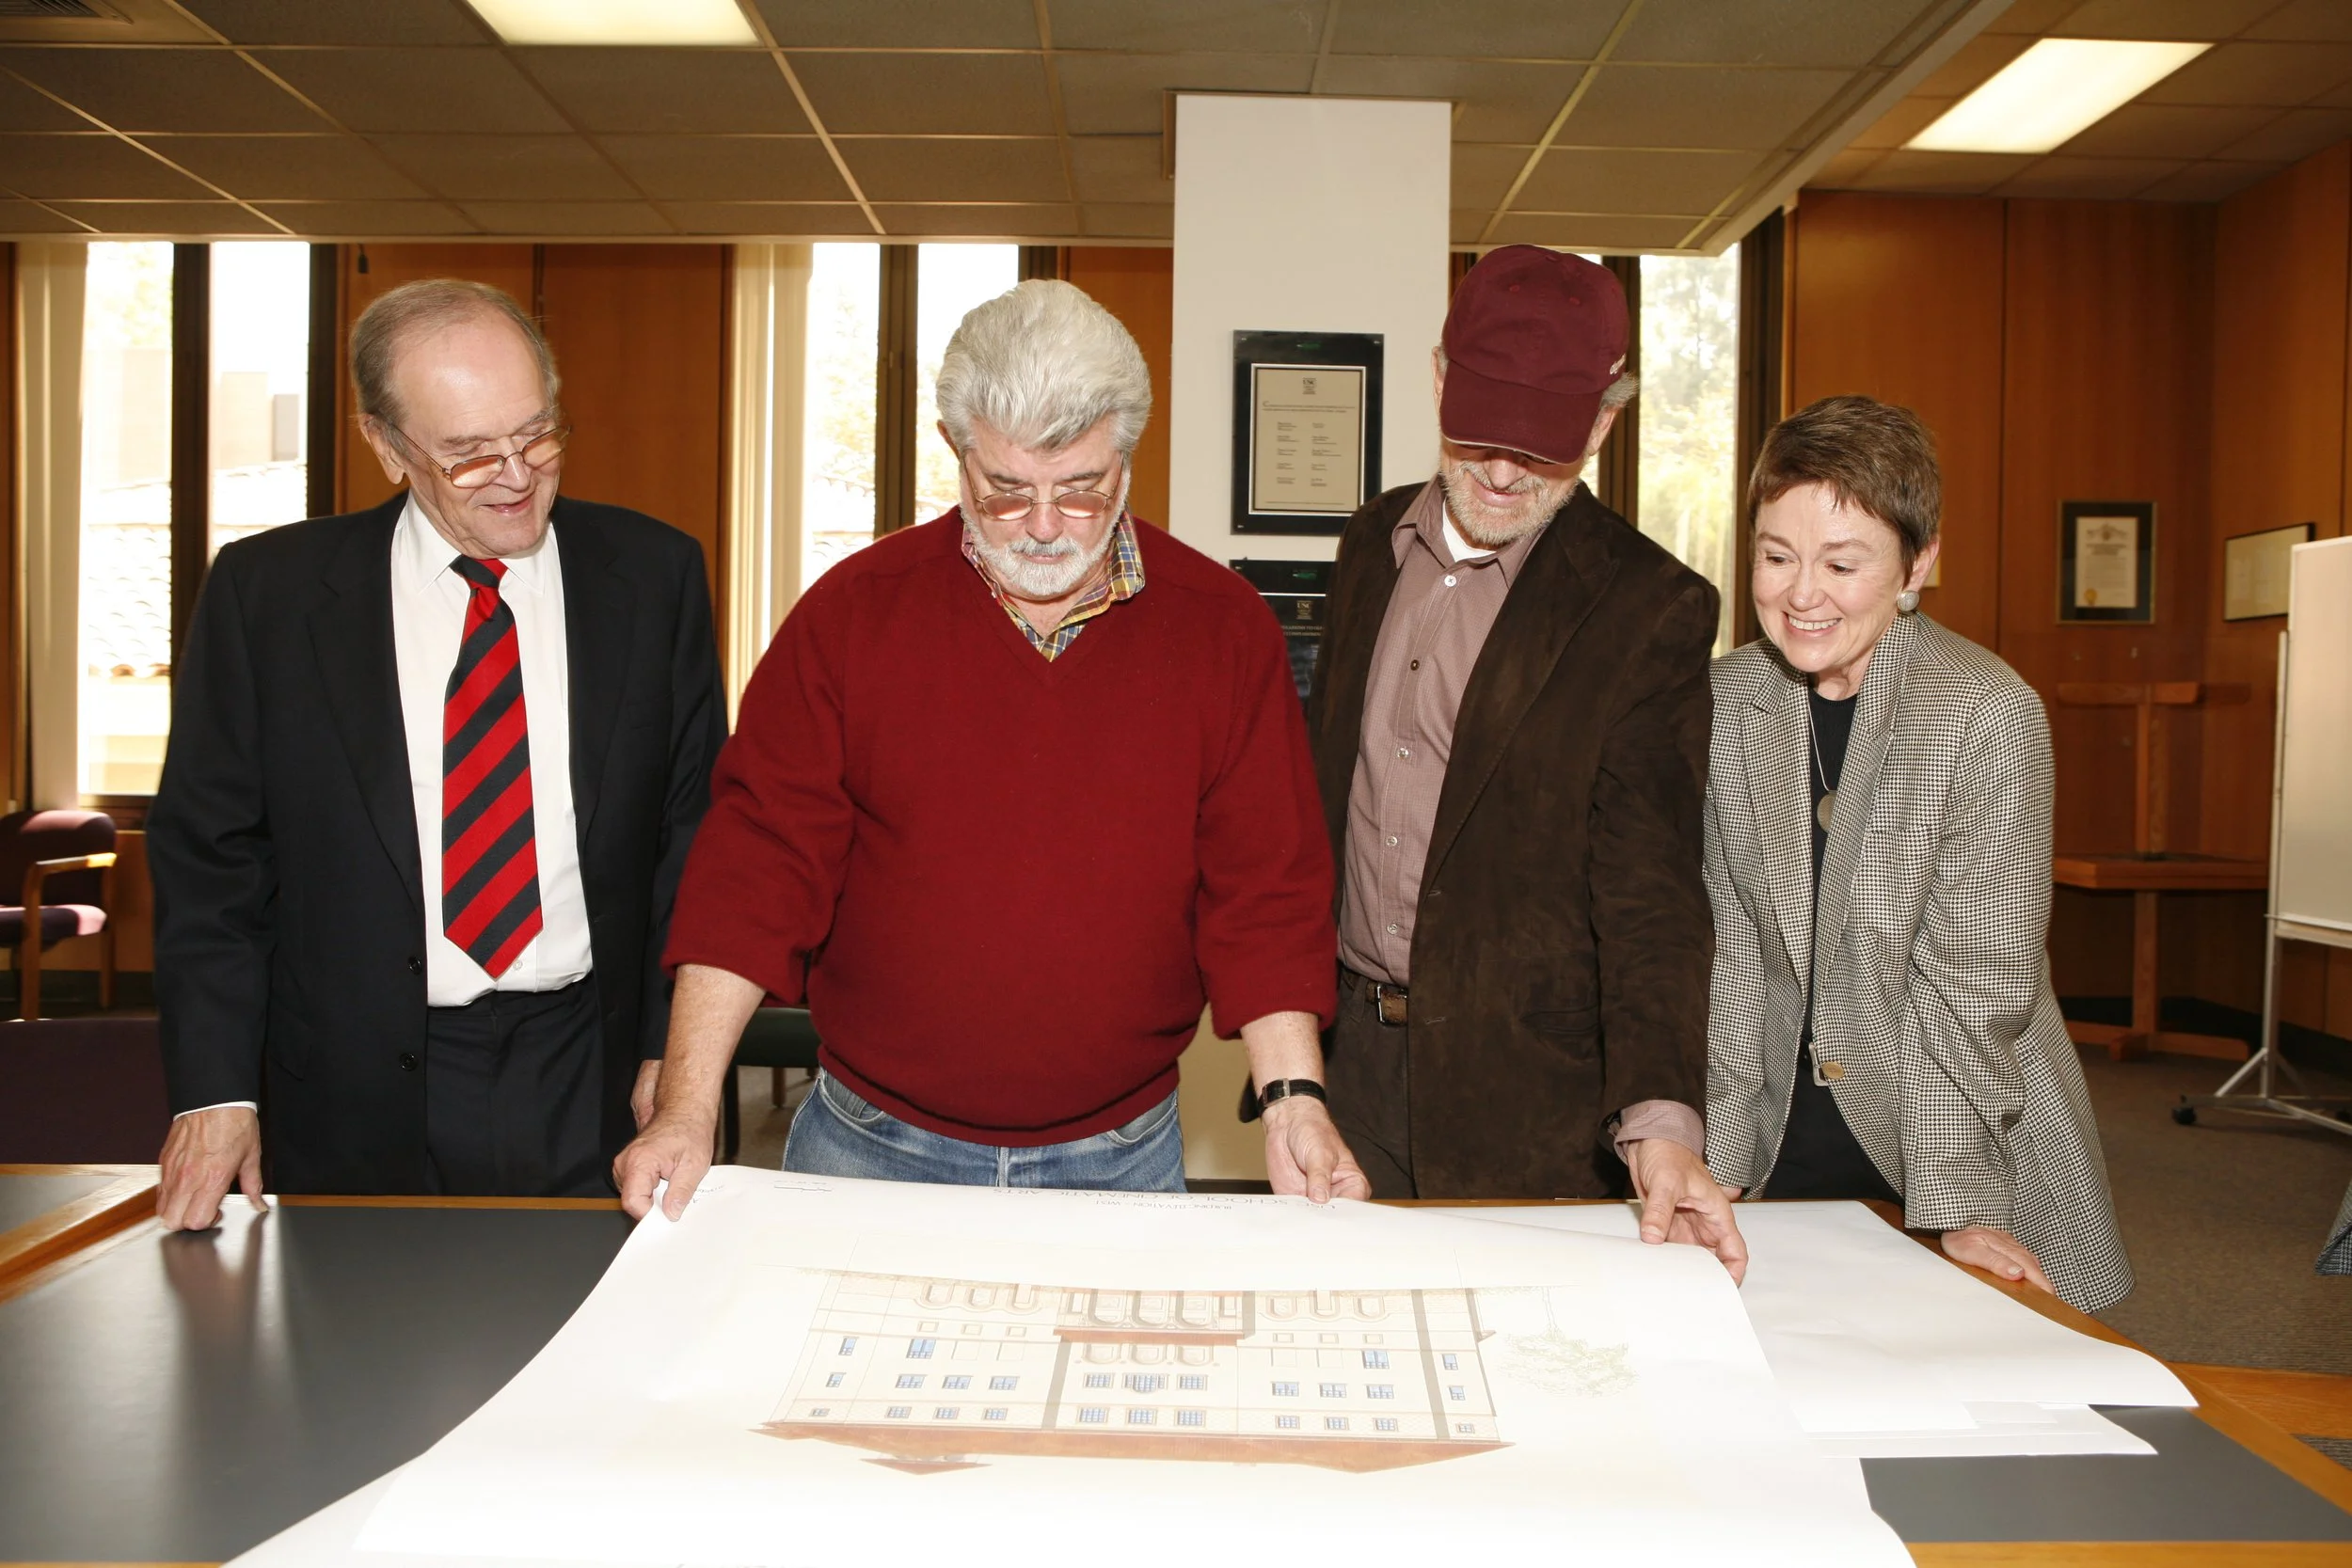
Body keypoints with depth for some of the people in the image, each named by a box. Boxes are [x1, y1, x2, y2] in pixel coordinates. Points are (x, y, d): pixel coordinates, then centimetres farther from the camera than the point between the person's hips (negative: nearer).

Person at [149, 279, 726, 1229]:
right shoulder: (265, 591, -1)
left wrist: (675, 1045, -1)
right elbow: (208, 854, 2)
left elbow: (697, 824, 4)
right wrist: (215, 1090, -5)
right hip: (361, 1107, 0)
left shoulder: (653, 574, 1)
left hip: (594, 1091, 1)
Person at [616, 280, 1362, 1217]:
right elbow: (761, 851, -7)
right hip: (868, 1147, 0)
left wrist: (1294, 1095, -12)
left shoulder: (1223, 629, -4)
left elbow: (1265, 885, -2)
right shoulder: (855, 610, -6)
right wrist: (687, 1107, -14)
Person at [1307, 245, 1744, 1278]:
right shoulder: (1373, 545, 6)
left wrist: (1658, 1119, -26)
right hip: (1350, 1050, 5)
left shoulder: (1651, 609, -11)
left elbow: (1649, 889, -15)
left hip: (1520, 1093, -5)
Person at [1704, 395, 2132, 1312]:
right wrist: (1715, 1158, -9)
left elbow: (1975, 983, -15)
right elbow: (1730, 951, -4)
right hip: (1785, 1147, 3)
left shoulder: (1990, 714, -15)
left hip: (1976, 1154, -3)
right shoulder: (1724, 703, -3)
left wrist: (1959, 1205, -19)